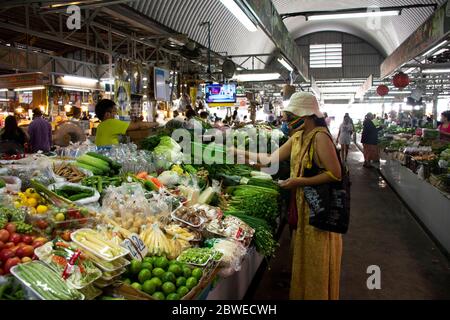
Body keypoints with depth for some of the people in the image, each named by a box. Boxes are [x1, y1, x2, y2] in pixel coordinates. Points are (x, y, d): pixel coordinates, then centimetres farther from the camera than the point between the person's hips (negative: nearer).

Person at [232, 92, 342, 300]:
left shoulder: (320, 137, -18)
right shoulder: (297, 137, 7)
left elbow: (335, 173, -22)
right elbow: (271, 159, 8)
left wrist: (300, 181, -21)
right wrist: (240, 152, 6)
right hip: (302, 203, 8)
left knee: (316, 259, 7)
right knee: (302, 254, 21)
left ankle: (319, 295, 27)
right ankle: (301, 293, 39)